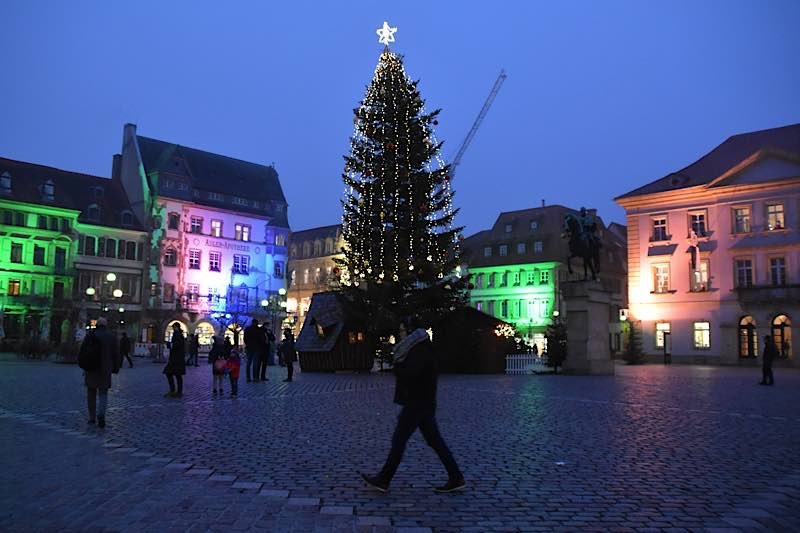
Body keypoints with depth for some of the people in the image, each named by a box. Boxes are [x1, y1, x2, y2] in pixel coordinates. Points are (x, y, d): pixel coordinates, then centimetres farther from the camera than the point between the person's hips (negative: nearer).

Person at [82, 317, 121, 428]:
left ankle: (92, 418, 17)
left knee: (91, 394, 13)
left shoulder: (90, 336, -1)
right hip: (105, 371, 0)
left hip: (91, 369, 0)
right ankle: (101, 414, -16)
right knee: (103, 394, 5)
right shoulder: (112, 337, 0)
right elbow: (116, 354, 1)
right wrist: (115, 368, 9)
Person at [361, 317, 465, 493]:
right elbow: (407, 371, 18)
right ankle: (456, 479, 12)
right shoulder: (418, 348, 15)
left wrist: (397, 363, -9)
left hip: (417, 404, -10)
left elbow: (406, 373, -28)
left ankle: (383, 480, 11)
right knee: (435, 441, 11)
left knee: (398, 440, 0)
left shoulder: (420, 351, -18)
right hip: (423, 403, 10)